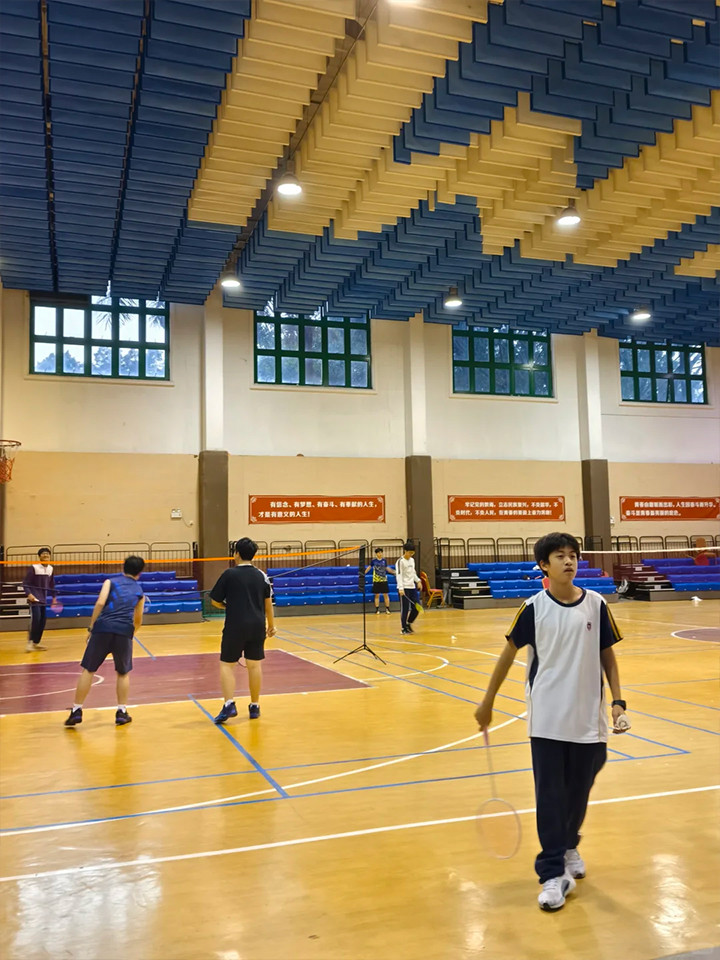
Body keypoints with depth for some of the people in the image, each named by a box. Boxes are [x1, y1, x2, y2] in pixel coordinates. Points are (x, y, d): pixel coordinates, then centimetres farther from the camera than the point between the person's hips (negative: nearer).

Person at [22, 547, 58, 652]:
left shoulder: (50, 568, 8)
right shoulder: (33, 567, -11)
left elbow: (52, 584, 17)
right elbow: (25, 583, -11)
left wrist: (54, 597, 16)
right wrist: (29, 594, -24)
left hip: (43, 599, 6)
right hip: (34, 598, -6)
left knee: (43, 621, 6)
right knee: (35, 619, -16)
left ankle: (36, 643, 16)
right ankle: (30, 642, -6)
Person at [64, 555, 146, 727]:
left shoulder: (111, 581, 15)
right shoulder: (139, 592, 21)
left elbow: (100, 603, -1)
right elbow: (138, 620, 29)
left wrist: (91, 627, 4)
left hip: (103, 627, -1)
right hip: (125, 630, 1)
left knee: (88, 670, 9)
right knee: (123, 673, 18)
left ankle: (77, 711, 8)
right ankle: (122, 712, 15)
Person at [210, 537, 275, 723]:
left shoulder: (229, 574, -6)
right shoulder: (261, 576, 5)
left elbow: (215, 601, -1)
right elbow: (268, 603, 13)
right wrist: (271, 624, 25)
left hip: (235, 626, -4)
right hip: (257, 626, 4)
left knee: (227, 664, 5)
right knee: (254, 665, 11)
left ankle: (229, 704, -10)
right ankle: (254, 706, 19)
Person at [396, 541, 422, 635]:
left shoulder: (412, 560, 14)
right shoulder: (400, 561, -10)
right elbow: (399, 575, -17)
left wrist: (418, 581, 13)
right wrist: (401, 588, -25)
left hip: (412, 587, 7)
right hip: (404, 588, -7)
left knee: (416, 607, 4)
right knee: (405, 609, -3)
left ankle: (409, 624, 22)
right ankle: (403, 628, 8)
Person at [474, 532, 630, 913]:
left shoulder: (596, 605, -2)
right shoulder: (534, 608, -7)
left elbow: (607, 655, 7)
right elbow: (509, 653, 2)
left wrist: (617, 701, -2)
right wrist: (487, 702, 5)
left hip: (588, 718, 2)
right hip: (547, 719, -2)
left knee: (579, 789, 15)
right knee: (549, 794, 0)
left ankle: (568, 846, 40)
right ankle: (554, 873, 10)